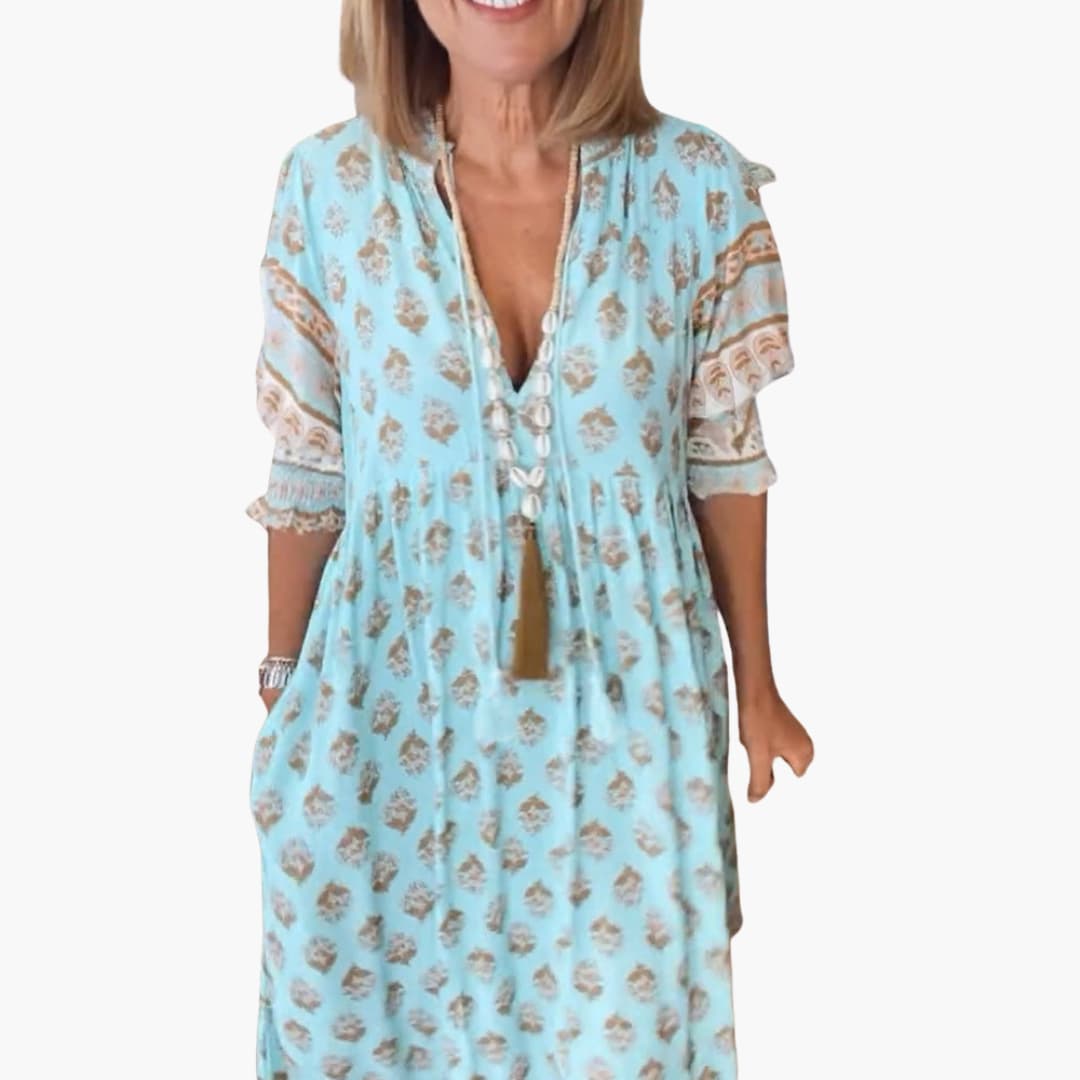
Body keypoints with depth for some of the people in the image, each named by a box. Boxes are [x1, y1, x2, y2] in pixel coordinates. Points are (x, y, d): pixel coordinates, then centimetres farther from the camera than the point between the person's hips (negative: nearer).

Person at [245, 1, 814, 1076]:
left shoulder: (699, 185, -7)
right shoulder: (328, 184, -7)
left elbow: (724, 459, 3)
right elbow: (308, 478, 2)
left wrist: (756, 685, 9)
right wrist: (281, 701, 9)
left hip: (626, 703, 0)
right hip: (398, 703, 1)